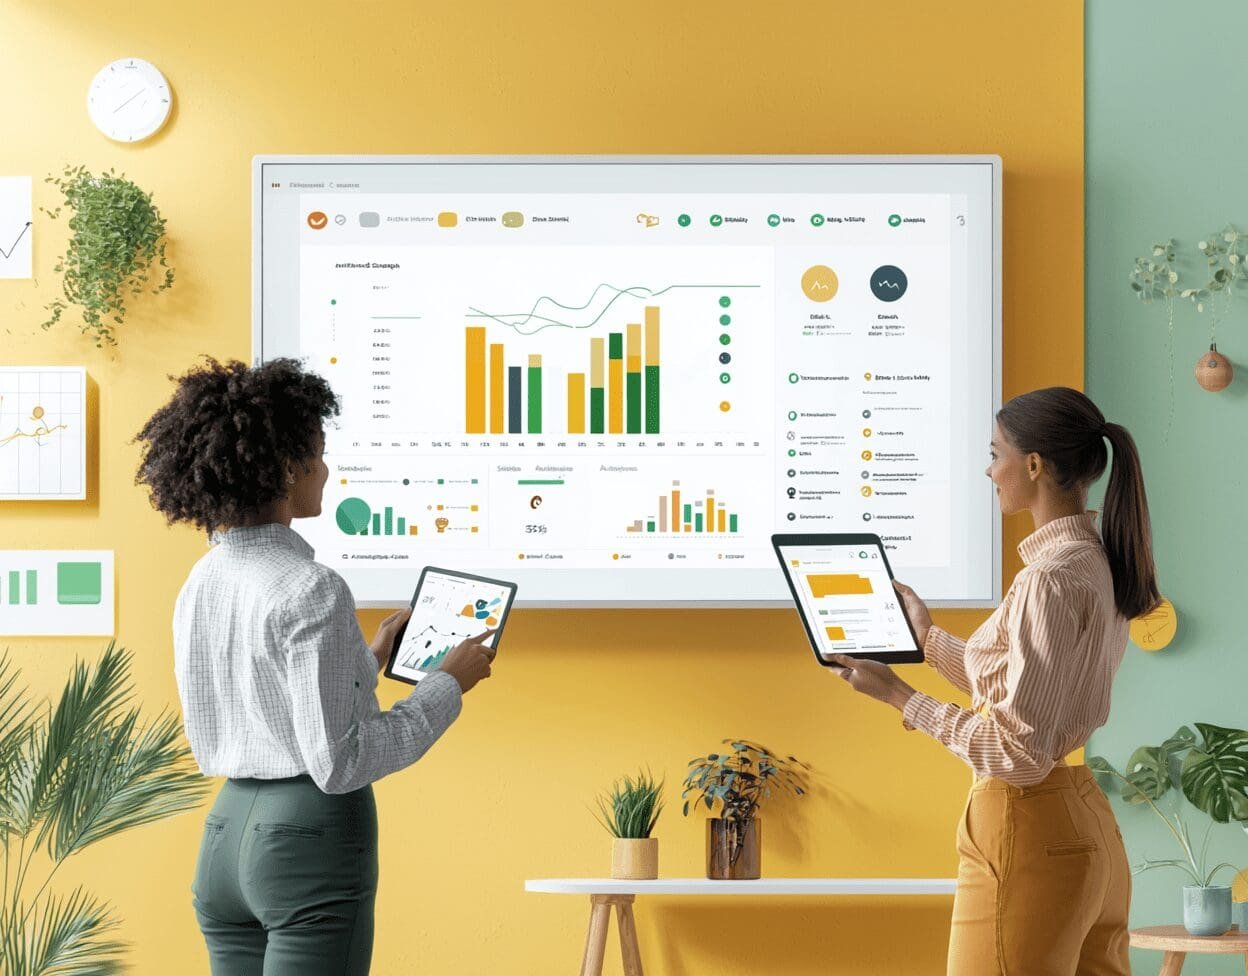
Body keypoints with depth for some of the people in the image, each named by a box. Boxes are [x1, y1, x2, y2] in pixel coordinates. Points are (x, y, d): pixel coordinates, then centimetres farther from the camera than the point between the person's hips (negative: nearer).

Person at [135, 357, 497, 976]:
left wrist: (368, 662, 25)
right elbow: (338, 762, -18)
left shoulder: (201, 584, 9)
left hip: (226, 836, 8)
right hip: (314, 838, -8)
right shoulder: (310, 591, -16)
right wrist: (450, 685, -8)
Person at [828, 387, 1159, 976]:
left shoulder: (1050, 580, -19)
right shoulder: (1099, 563, 9)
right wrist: (928, 637, 28)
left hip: (1029, 832, -9)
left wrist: (900, 697, -14)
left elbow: (1020, 754, -21)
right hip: (1088, 824, 9)